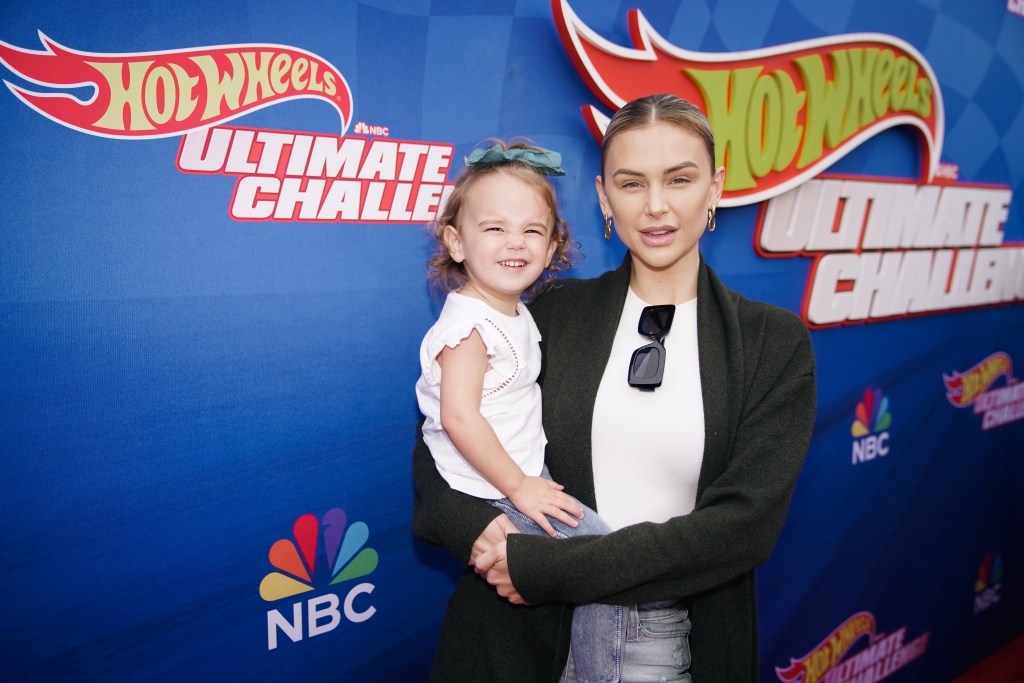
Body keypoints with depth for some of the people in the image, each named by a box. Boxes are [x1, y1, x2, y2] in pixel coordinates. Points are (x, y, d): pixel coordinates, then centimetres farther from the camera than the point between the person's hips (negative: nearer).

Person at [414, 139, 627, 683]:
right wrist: (518, 486, -21)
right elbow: (460, 418, -28)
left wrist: (531, 478, 11)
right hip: (491, 492, -9)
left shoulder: (517, 314, 7)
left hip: (525, 473, 9)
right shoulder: (469, 324, -22)